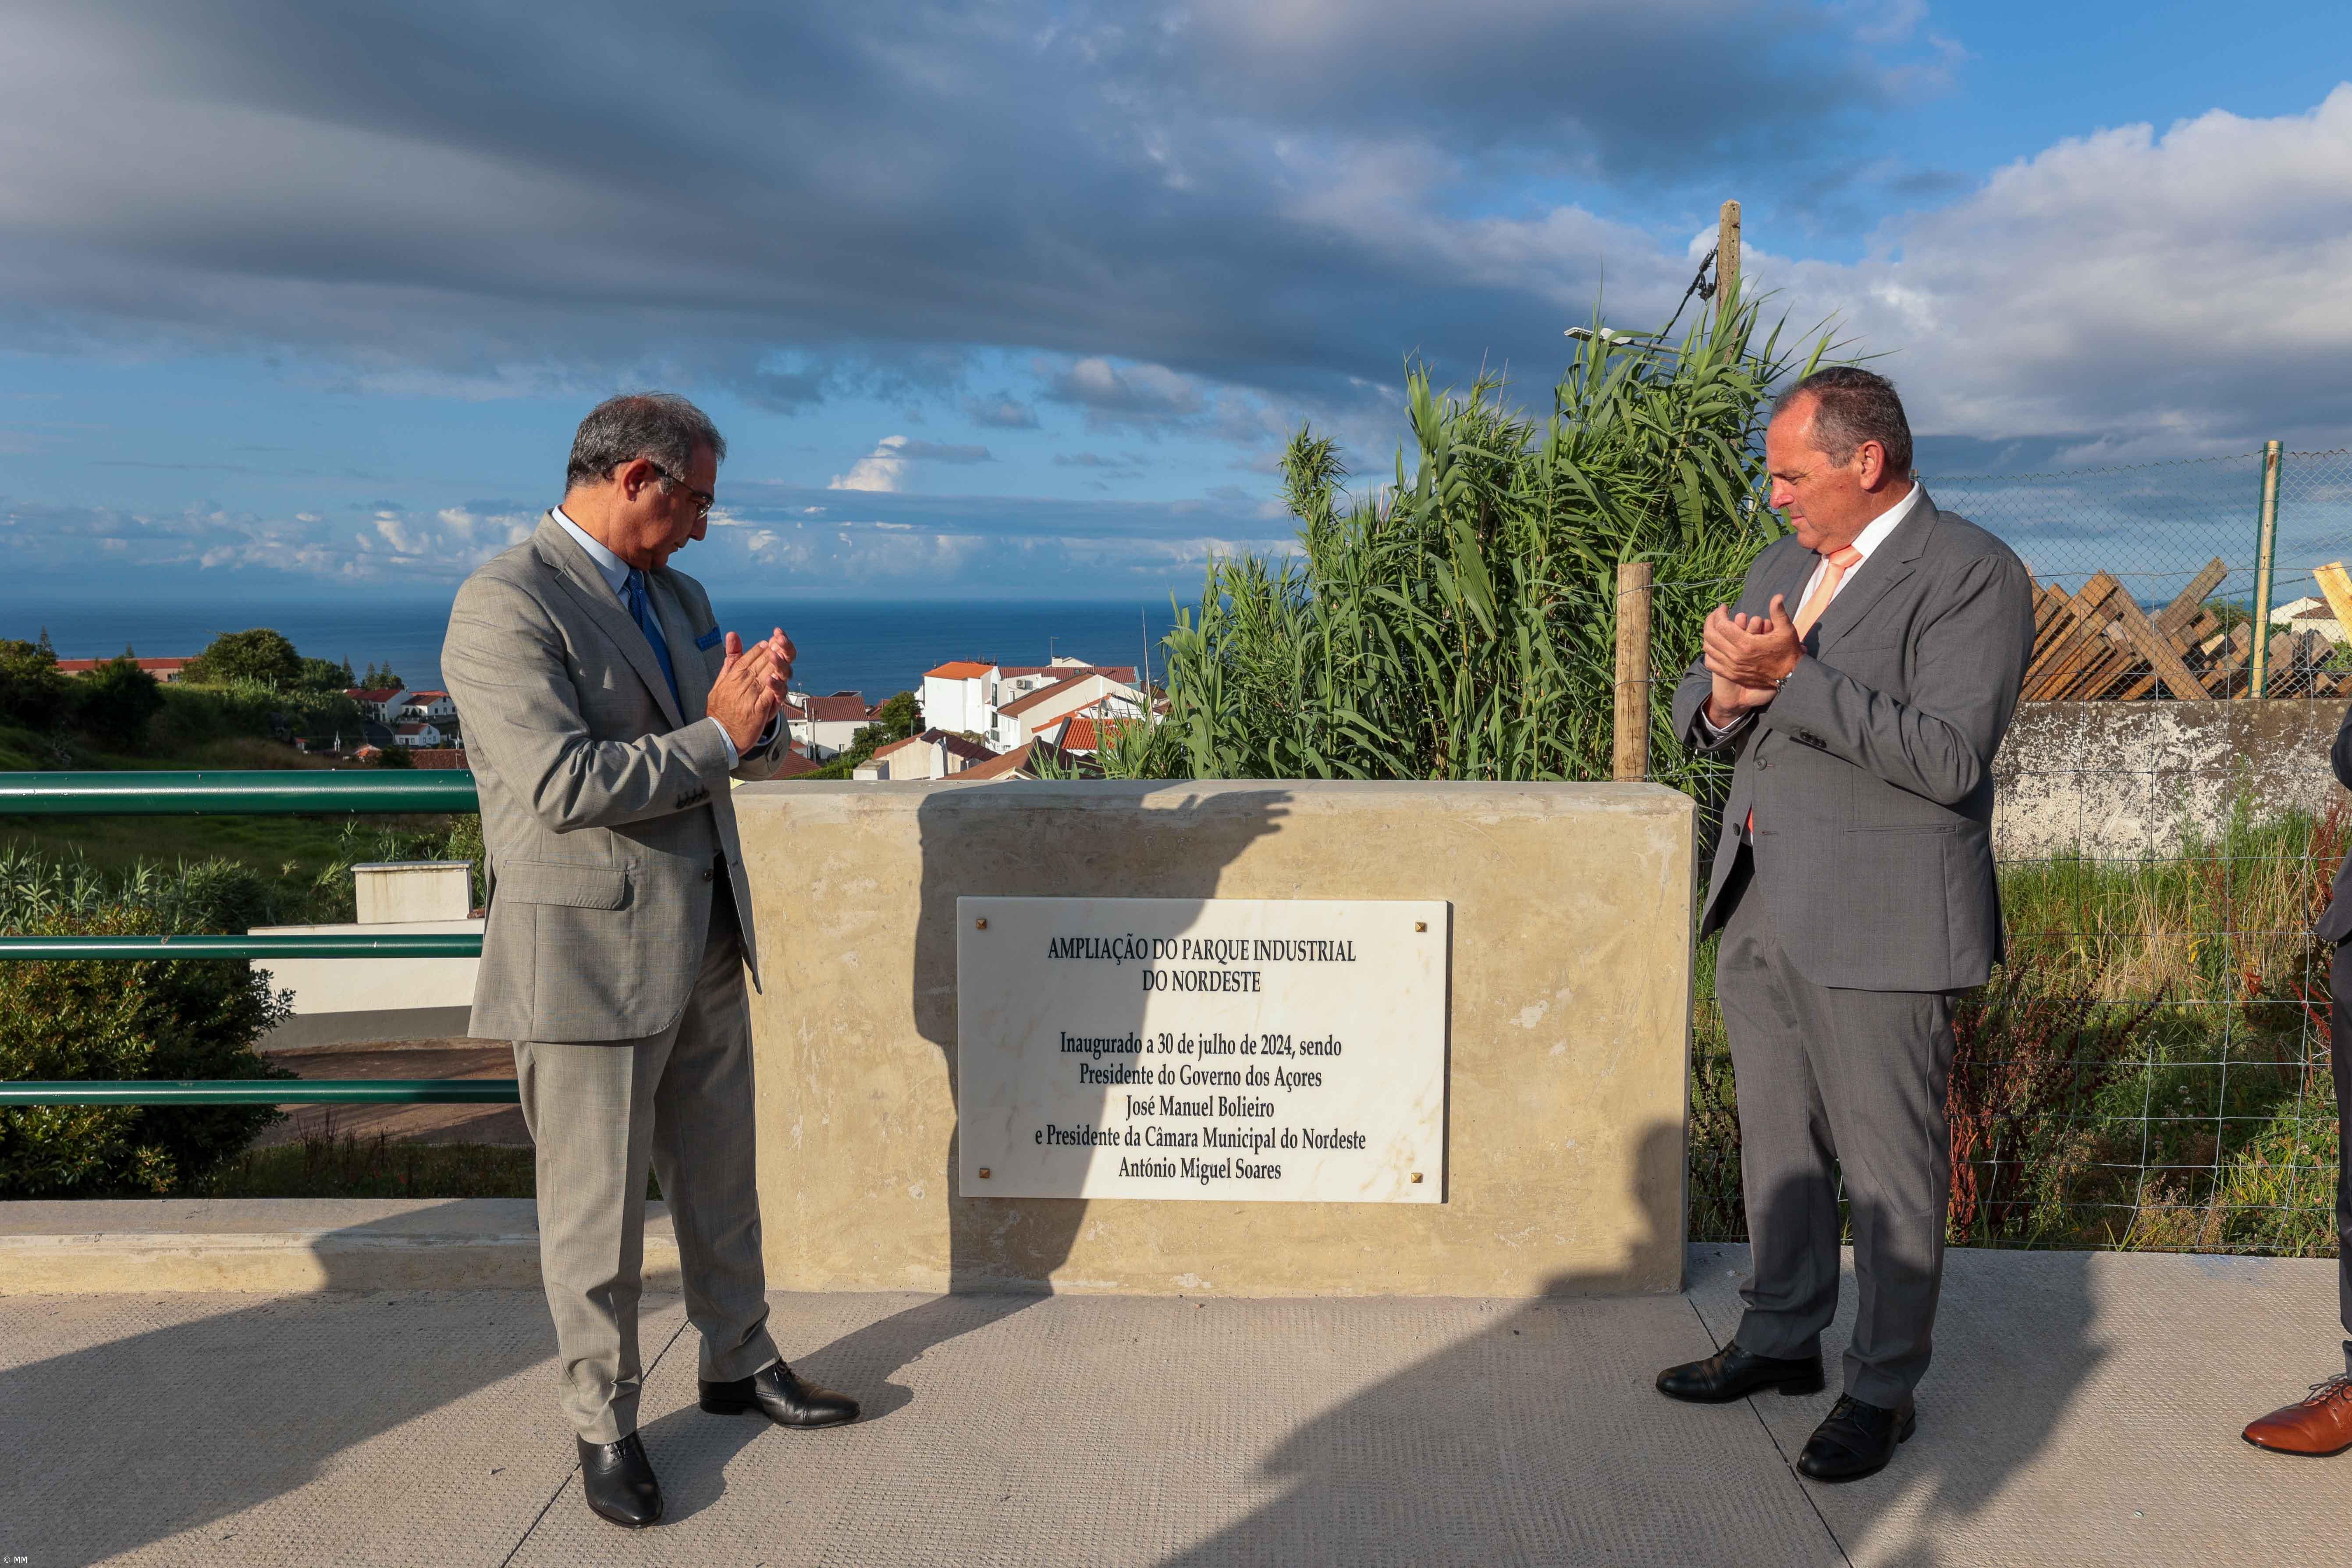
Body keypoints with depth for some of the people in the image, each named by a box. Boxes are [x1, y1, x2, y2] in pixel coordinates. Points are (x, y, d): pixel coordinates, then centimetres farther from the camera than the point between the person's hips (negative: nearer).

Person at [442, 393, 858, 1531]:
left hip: (702, 943, 8)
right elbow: (563, 787, -26)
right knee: (597, 1211, 8)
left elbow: (758, 753, 12)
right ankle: (604, 1422, 26)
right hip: (588, 955, -8)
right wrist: (716, 733, -20)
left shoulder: (675, 594, 11)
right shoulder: (504, 607, -16)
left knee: (719, 1178, 20)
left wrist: (761, 713, -10)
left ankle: (739, 1364, 38)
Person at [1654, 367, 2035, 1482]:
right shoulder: (1785, 565, 13)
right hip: (1760, 907, 8)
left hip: (1877, 924, -8)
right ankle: (1781, 1339, 35)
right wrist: (1726, 698, -10)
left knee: (1889, 1165, 4)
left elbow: (1951, 758, -22)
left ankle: (1883, 1390, 21)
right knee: (1777, 1140, 19)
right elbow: (1695, 712, 15)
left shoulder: (1972, 575, -11)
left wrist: (1791, 677, -25)